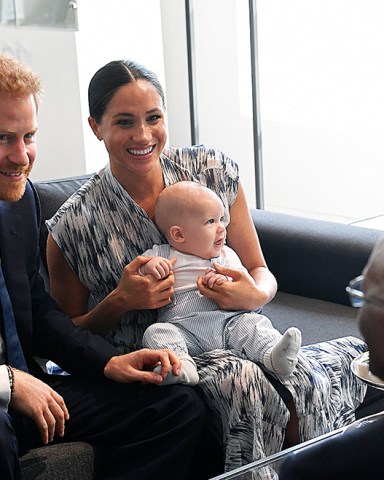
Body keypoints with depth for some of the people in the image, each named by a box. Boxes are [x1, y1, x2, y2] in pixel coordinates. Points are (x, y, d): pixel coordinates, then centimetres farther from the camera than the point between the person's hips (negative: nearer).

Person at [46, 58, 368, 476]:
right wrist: (120, 301, -16)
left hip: (231, 343, 3)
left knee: (306, 382, -30)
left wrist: (255, 295, -16)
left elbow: (261, 273, 9)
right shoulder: (73, 226, -7)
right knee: (239, 379, -35)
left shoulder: (214, 171, 1)